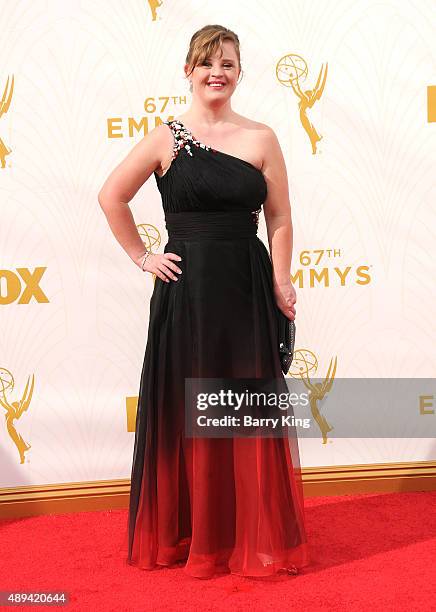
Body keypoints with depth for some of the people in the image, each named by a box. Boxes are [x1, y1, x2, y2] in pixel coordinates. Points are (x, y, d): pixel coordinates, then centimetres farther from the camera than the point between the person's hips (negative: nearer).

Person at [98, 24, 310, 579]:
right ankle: (188, 534, 25)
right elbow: (112, 197, 5)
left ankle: (258, 537, 25)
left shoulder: (261, 138, 4)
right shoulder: (165, 137, 1)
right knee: (186, 412, 8)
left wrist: (280, 284, -4)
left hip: (246, 287, 1)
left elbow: (279, 219, 3)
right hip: (185, 288, -1)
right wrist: (142, 256, 1)